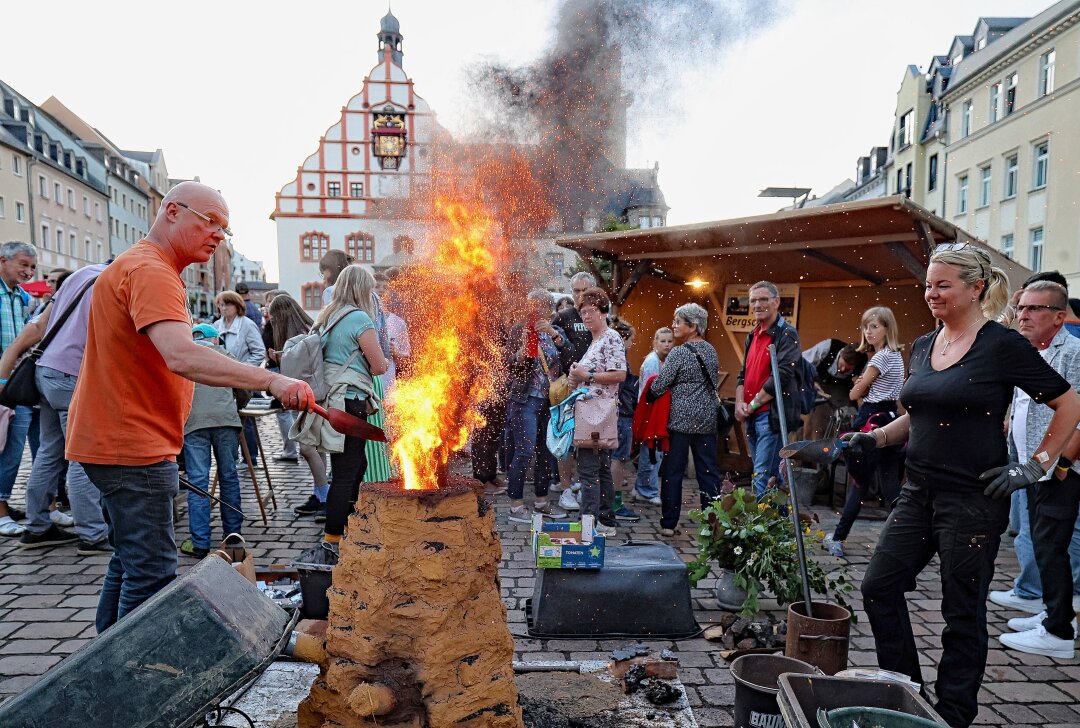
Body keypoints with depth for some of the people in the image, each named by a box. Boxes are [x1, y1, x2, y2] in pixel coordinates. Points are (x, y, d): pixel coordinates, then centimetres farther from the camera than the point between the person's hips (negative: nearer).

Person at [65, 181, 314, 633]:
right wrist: (270, 380, -40)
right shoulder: (150, 270, -18)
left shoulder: (152, 269, 18)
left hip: (123, 443, 11)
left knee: (130, 563, 19)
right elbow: (182, 358, -35)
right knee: (152, 576, -8)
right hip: (131, 446, -11)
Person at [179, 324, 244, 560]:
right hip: (226, 419, 1)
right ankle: (232, 534, 17)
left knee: (198, 482, -1)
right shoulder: (223, 353, 23)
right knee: (229, 477, 11)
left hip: (194, 421, -1)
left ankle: (200, 543, -2)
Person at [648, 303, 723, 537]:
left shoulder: (679, 353, -13)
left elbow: (658, 387, -12)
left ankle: (668, 523, 8)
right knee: (708, 470, 8)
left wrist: (650, 389, 8)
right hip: (707, 419, 6)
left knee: (672, 471, 3)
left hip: (681, 419, -6)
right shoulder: (710, 350, 9)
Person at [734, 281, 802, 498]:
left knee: (763, 476, -11)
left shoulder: (786, 334, -8)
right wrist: (740, 403, 0)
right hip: (751, 417, 8)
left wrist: (753, 404, -11)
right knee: (771, 476, 14)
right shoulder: (752, 336, 17)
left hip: (772, 415, -8)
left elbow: (783, 376, -17)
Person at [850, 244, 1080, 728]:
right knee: (878, 587, 6)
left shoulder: (1003, 345, -10)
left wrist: (1037, 466, -9)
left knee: (962, 611, 7)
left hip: (974, 498, -7)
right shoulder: (922, 346, 9)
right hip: (920, 492, 7)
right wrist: (876, 438, 4)